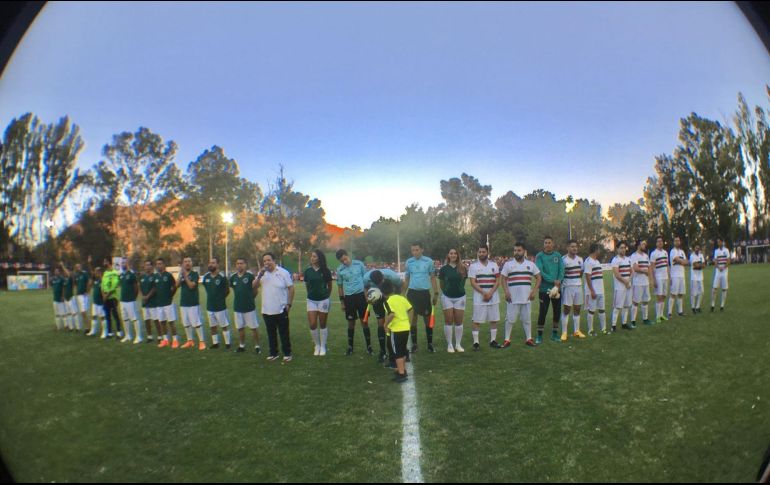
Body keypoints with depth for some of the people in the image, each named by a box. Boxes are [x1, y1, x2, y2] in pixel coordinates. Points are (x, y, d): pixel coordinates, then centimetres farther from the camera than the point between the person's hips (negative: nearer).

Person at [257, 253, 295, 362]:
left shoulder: (283, 273, -7)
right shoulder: (262, 273, 7)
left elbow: (291, 288, -6)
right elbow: (255, 286, -1)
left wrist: (289, 304, -10)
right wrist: (260, 276, -16)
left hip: (281, 310, -4)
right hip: (267, 310, 4)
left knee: (284, 333, 4)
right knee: (271, 334, 13)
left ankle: (287, 353, 15)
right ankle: (273, 353, 25)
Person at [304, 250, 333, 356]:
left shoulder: (325, 270, -7)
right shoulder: (308, 270, -2)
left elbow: (329, 285, 6)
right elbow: (306, 284, 11)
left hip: (323, 300, -2)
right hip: (311, 300, 2)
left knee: (322, 324, 7)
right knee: (312, 324, -3)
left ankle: (323, 347, 20)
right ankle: (317, 345, 17)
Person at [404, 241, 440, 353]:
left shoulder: (429, 261, -2)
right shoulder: (408, 262, 3)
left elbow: (433, 278, 4)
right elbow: (406, 279, 11)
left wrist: (436, 294, 1)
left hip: (425, 293, -1)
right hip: (412, 293, 1)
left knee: (428, 318, 4)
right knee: (413, 319, 6)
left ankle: (430, 344, 15)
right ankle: (414, 344, 16)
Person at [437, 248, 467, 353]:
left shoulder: (463, 268, -1)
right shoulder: (444, 269, -4)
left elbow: (463, 282, 10)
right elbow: (441, 283, 7)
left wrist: (459, 289, 11)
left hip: (460, 297, 1)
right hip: (447, 297, -1)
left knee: (459, 321, 6)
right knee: (448, 321, 3)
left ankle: (458, 344, 18)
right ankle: (449, 345, 12)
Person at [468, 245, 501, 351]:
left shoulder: (494, 265, 8)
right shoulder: (473, 266, -1)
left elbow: (497, 281, 4)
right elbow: (473, 283, -7)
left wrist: (490, 293, -10)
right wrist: (484, 293, -15)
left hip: (493, 297, 3)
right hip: (479, 297, -3)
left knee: (494, 319, 7)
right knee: (476, 320, -3)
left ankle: (493, 340, 18)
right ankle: (475, 342, 3)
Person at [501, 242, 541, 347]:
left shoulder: (531, 264, 6)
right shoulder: (508, 264, 0)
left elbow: (539, 278, 11)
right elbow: (503, 279, 2)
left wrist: (534, 291, 0)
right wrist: (506, 291, -11)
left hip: (527, 298, 2)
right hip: (513, 298, -2)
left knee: (527, 319, 10)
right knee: (510, 319, 1)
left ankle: (529, 339, 21)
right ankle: (507, 340, 10)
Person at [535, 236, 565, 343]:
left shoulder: (558, 255, 6)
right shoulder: (539, 256, -6)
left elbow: (561, 270, 0)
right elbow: (540, 272, -15)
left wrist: (559, 282, -15)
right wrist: (553, 281, -21)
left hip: (557, 288, 4)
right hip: (544, 289, -4)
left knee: (557, 311, 10)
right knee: (543, 312, -1)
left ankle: (555, 334, 24)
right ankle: (539, 336, 9)